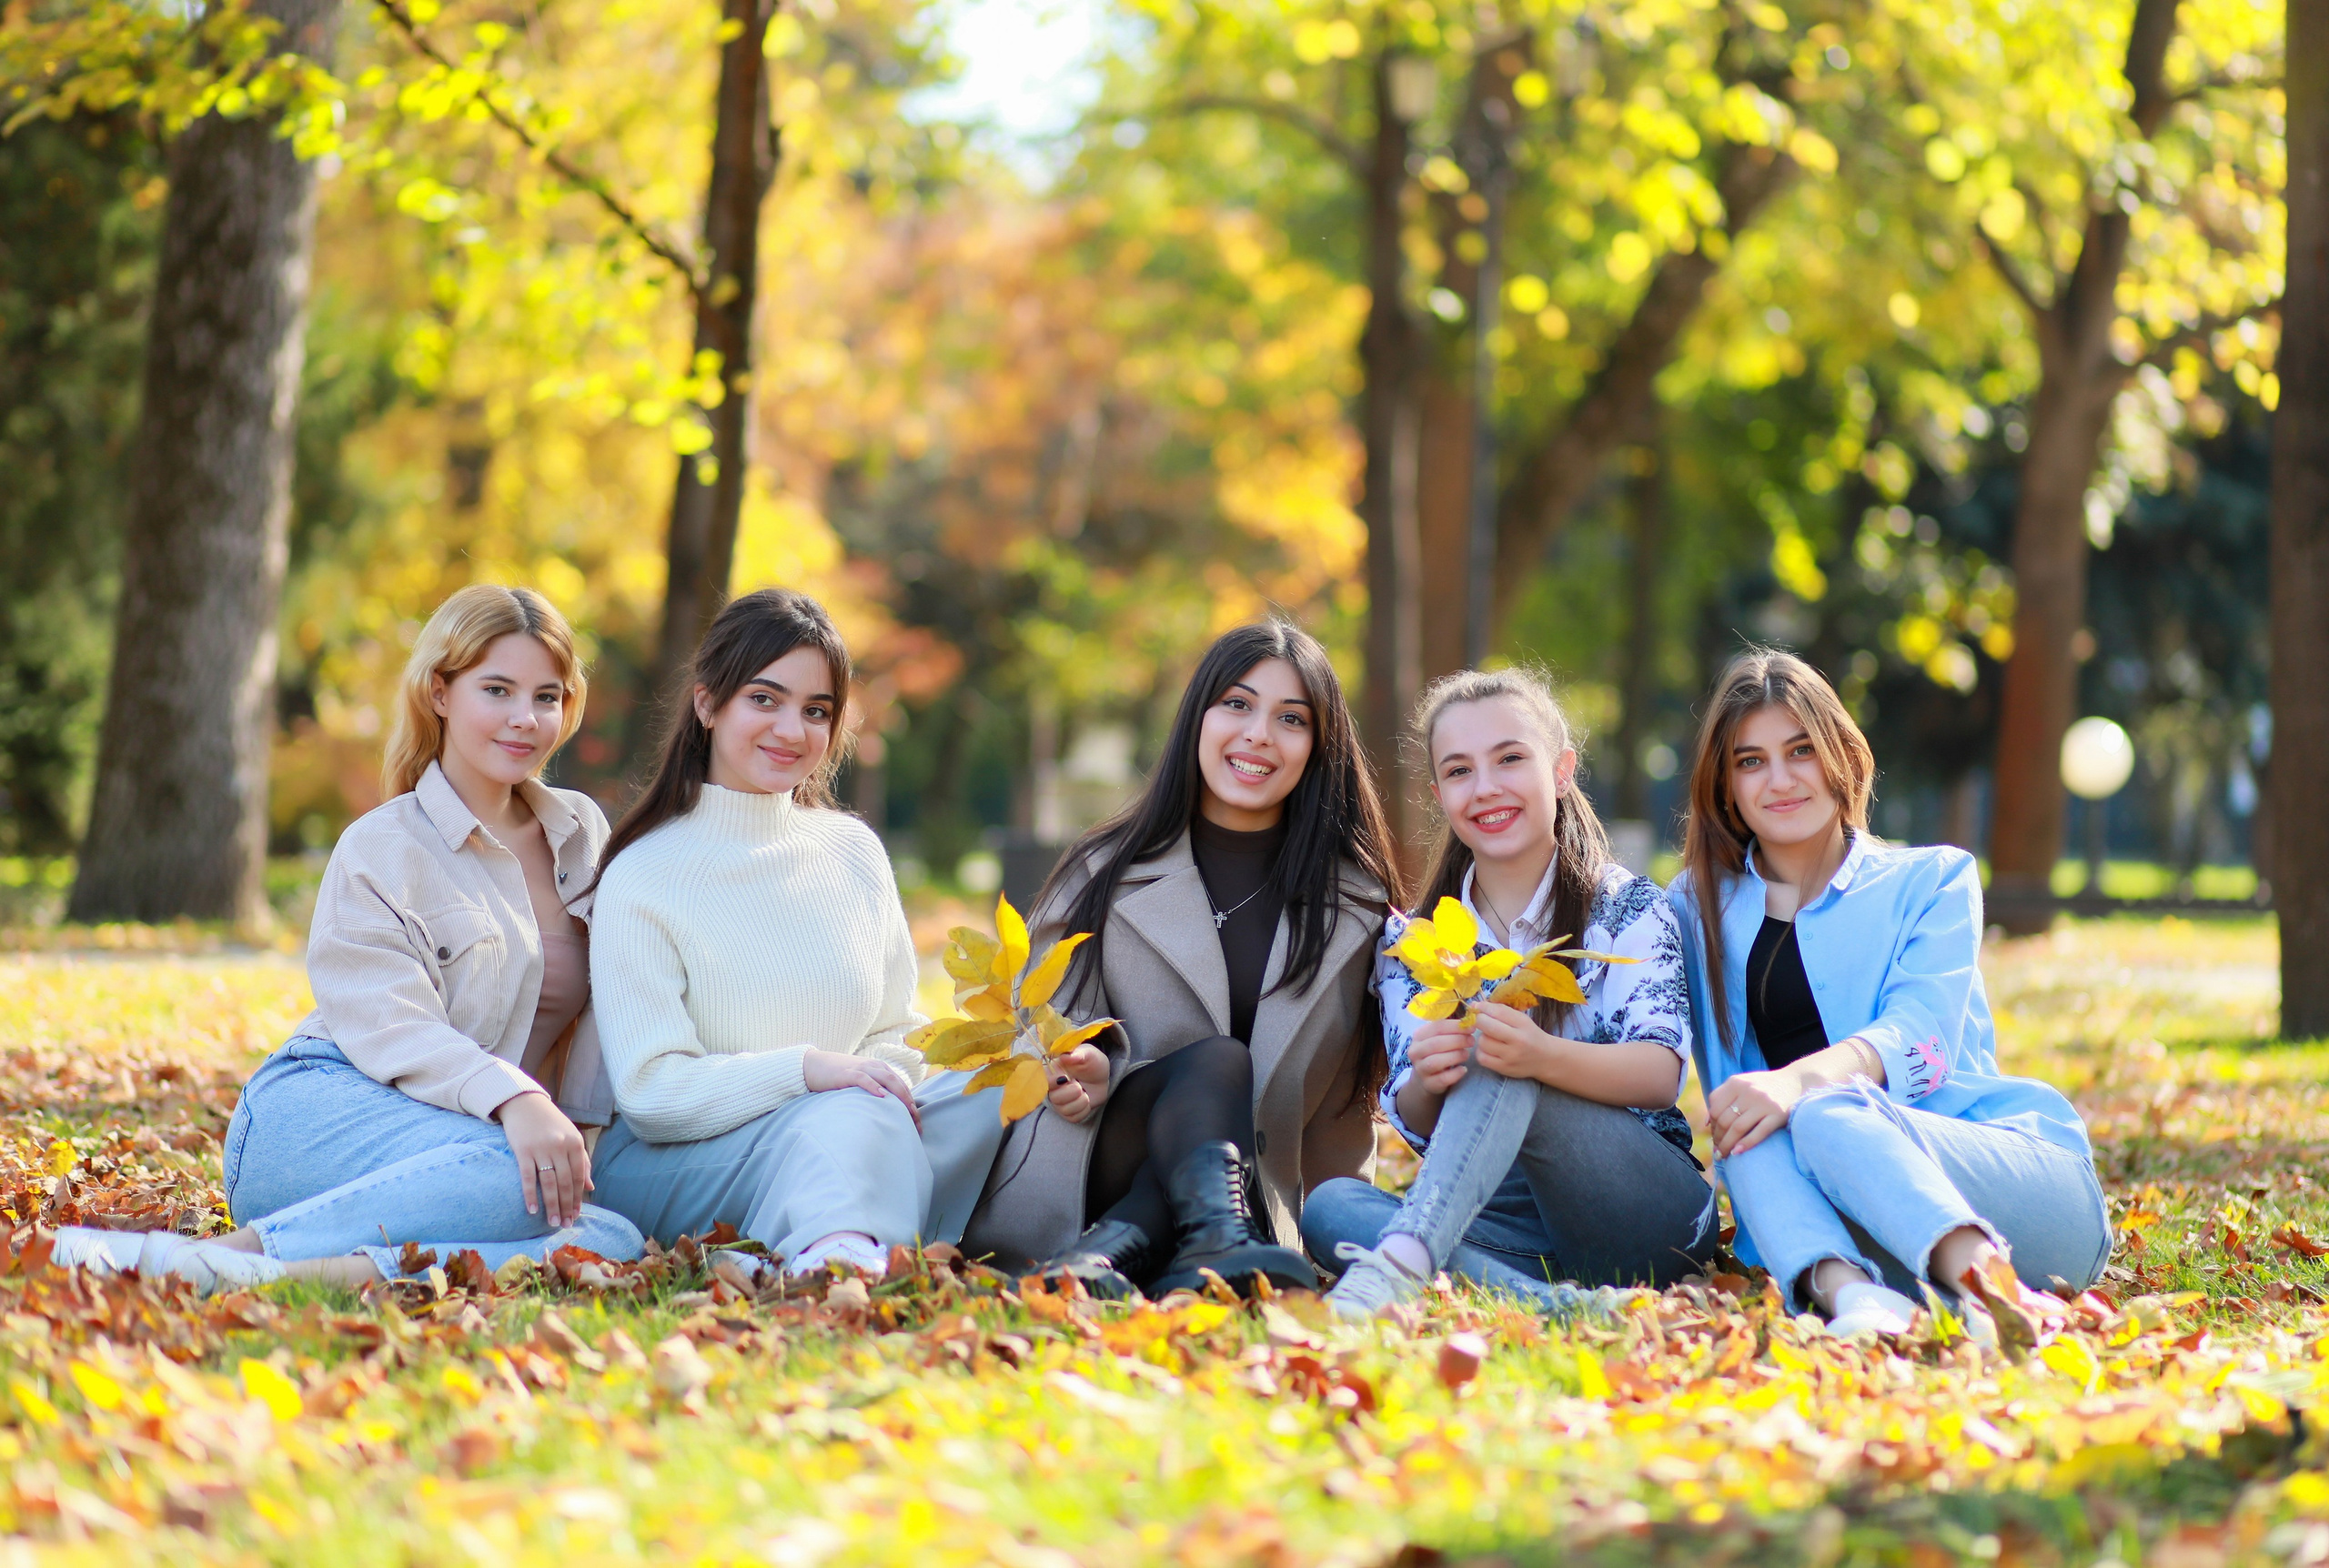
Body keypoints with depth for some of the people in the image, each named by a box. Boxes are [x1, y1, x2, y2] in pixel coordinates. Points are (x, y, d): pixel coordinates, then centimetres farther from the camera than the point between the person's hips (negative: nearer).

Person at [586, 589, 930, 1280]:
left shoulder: (853, 852, 13)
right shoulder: (641, 879, -4)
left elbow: (898, 1037, 16)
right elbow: (651, 1095, -10)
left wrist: (893, 1087, -9)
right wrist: (805, 1069, -24)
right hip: (669, 1170, -4)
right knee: (851, 1115, -36)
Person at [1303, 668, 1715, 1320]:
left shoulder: (1628, 908, 0)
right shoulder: (1411, 940, 11)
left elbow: (1661, 1075, -15)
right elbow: (1420, 1126, 4)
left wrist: (1541, 1056, -37)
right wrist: (1425, 1085, -23)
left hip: (1654, 1211, -3)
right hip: (1503, 1224, 4)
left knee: (1501, 1076, -30)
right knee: (1330, 1205, -25)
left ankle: (1392, 1268, -49)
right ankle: (1557, 1308, -41)